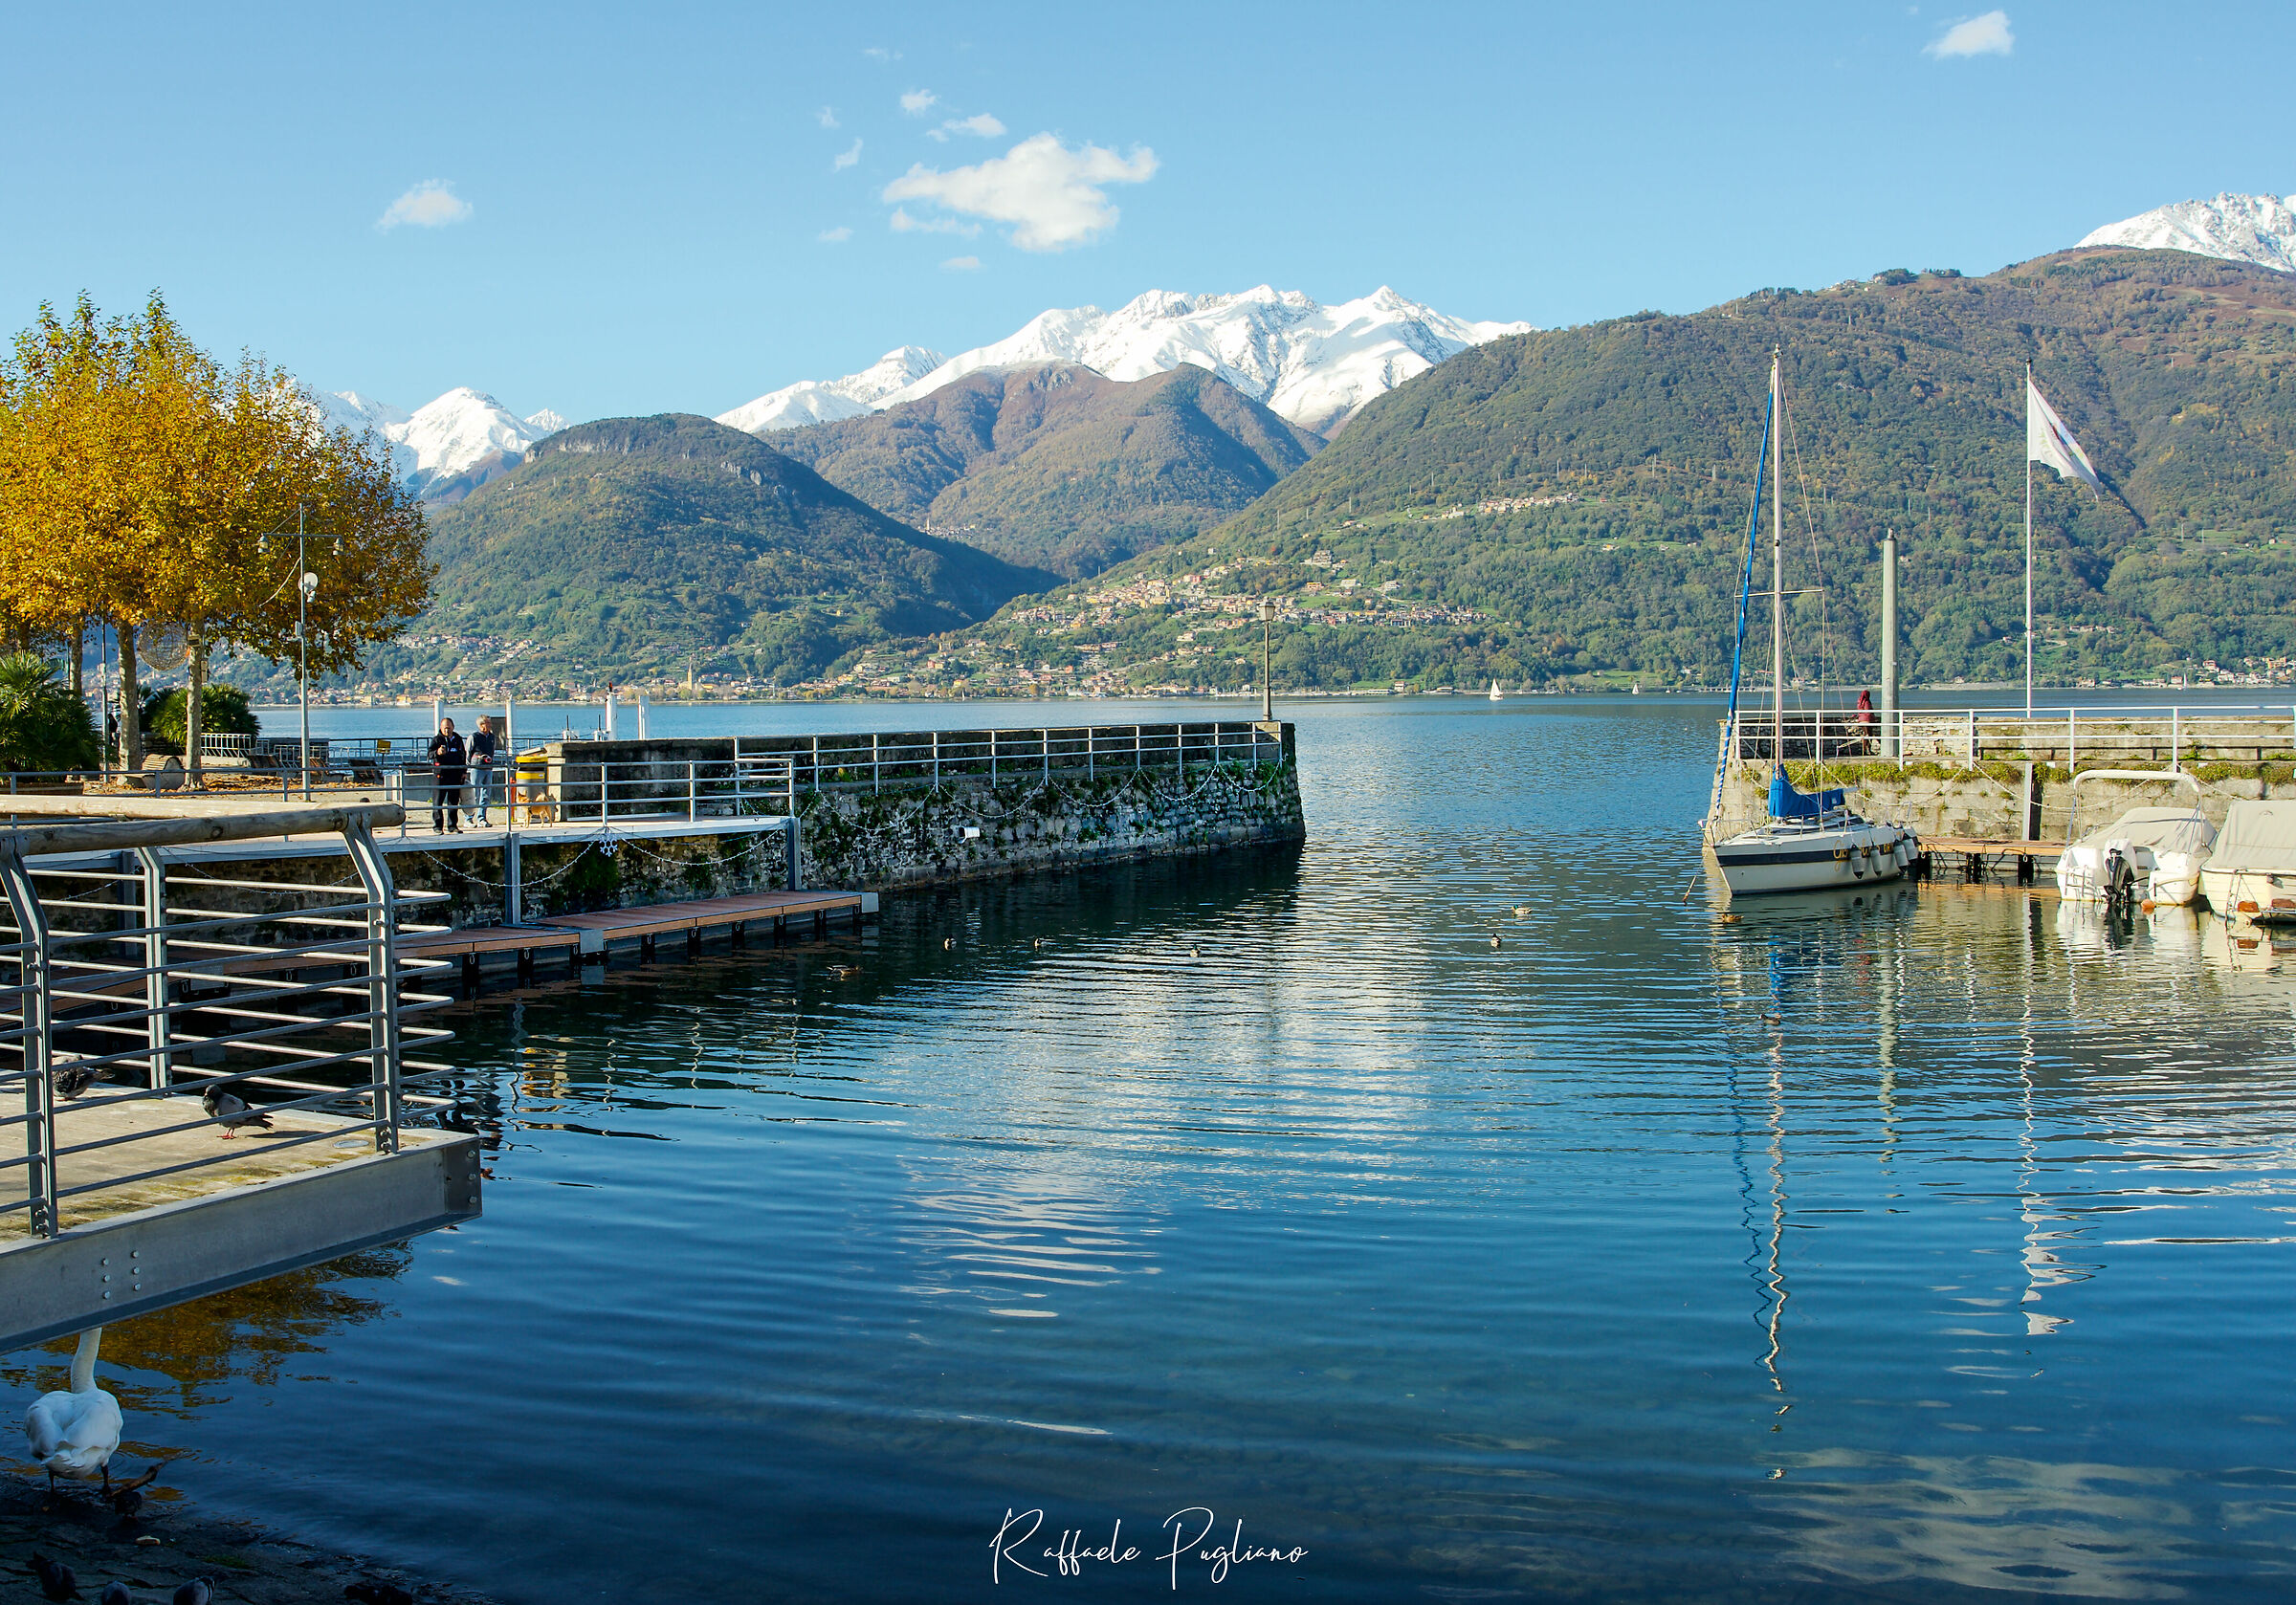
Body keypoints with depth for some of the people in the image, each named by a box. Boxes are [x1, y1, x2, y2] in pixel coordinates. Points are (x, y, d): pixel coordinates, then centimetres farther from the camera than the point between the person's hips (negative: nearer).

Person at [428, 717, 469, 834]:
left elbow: (463, 755, 22)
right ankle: (437, 826, 1)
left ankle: (453, 826, 14)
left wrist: (464, 772, 15)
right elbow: (430, 753, -14)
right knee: (437, 802, -4)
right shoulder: (436, 740, 0)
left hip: (455, 775, 4)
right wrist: (437, 753, -36)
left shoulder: (458, 739, 13)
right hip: (440, 775, -4)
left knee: (454, 801, 7)